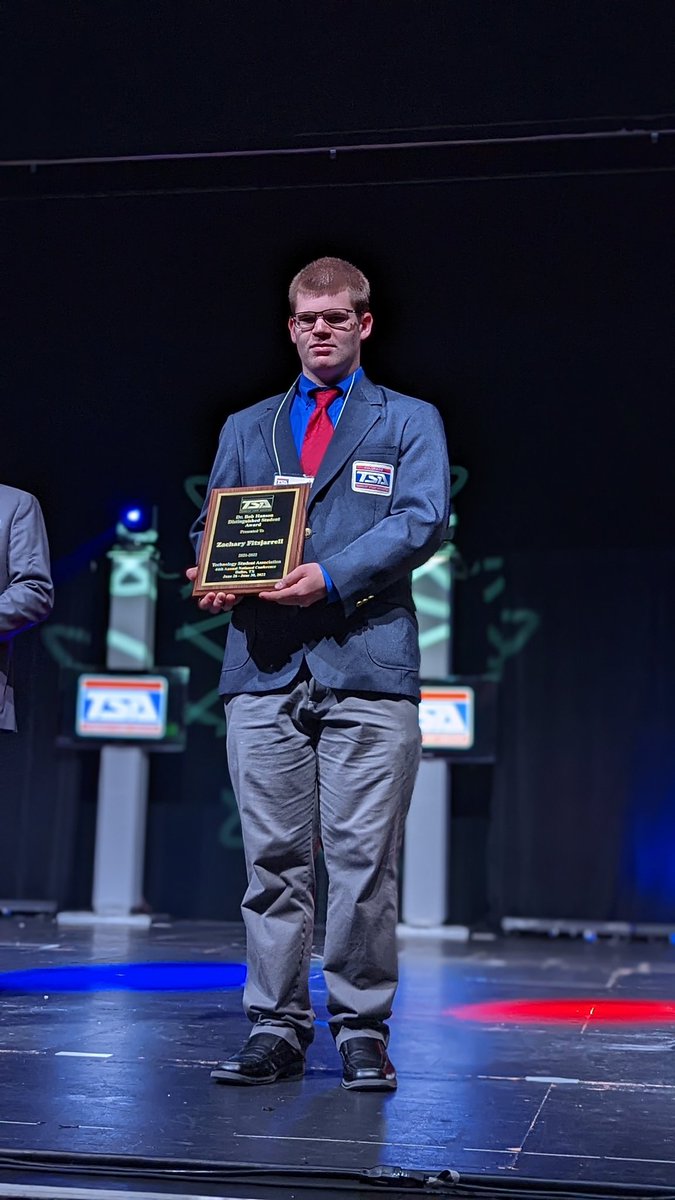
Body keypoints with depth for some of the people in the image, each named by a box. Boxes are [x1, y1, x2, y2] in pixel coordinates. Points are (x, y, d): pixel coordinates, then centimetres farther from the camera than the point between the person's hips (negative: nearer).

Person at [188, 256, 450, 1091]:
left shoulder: (410, 422, 13)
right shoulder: (245, 428, 23)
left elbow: (422, 521, -2)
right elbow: (213, 527, 18)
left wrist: (330, 577, -16)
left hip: (367, 665, -2)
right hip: (264, 669, 3)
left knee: (363, 858, -3)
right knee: (273, 859, 2)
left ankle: (362, 1031, 7)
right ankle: (276, 1029, 10)